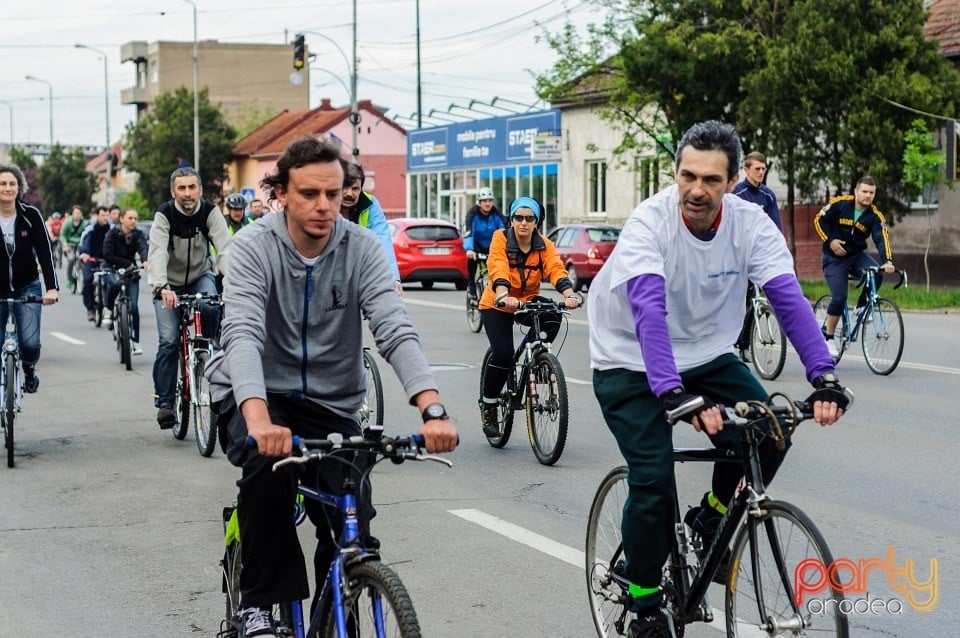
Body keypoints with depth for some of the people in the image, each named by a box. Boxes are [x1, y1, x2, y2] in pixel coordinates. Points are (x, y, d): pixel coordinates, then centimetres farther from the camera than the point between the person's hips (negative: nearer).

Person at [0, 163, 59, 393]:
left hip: (27, 287, -1)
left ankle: (29, 369, 19)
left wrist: (52, 287, -23)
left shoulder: (30, 215, -9)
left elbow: (45, 252, -11)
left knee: (30, 343, -14)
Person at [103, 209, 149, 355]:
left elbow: (143, 247, -24)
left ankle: (135, 341, 4)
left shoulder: (138, 234, -4)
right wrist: (127, 263, -25)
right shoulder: (112, 234, -10)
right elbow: (107, 255, -18)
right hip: (113, 270, -2)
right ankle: (109, 310, -12)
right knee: (115, 283, -38)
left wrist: (145, 260, -46)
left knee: (134, 306, -7)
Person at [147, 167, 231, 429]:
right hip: (170, 283, -1)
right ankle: (164, 402, -4)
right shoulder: (164, 215, -21)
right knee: (169, 341, -14)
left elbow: (224, 248, -28)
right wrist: (161, 287, -52)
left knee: (210, 308, -33)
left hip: (200, 277, 1)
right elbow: (158, 252, -34)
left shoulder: (210, 212, -17)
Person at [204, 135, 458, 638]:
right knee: (267, 462, -34)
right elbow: (242, 333, -31)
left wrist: (432, 409, -39)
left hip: (332, 403, 3)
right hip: (257, 394, -3)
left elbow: (395, 330, -21)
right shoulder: (254, 247, -16)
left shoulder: (361, 248, -10)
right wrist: (258, 417, -50)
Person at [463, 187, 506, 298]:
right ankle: (471, 285, -16)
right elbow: (467, 232, -36)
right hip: (477, 244, -2)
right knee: (472, 257, -32)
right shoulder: (473, 213, -23)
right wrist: (469, 250, -53)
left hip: (491, 244, 2)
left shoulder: (496, 213, -17)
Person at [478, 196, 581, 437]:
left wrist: (569, 294, -44)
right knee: (503, 353, -20)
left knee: (553, 317, -28)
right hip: (497, 305, -3)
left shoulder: (544, 245, -8)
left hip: (528, 302, 3)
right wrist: (503, 296, -51)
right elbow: (498, 269, -32)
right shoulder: (501, 239, -16)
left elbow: (556, 269, -24)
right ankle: (488, 406, 2)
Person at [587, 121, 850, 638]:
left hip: (706, 356, 4)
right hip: (631, 365, -4)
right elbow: (649, 311, -39)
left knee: (768, 434, -18)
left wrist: (824, 377, -38)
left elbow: (789, 299, -24)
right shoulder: (649, 222, -26)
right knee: (653, 481, -17)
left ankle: (711, 518, 12)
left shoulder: (751, 224, -15)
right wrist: (672, 393, -52)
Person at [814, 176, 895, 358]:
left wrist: (888, 261, -38)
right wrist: (830, 241, -16)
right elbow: (819, 220, -4)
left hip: (857, 254, 2)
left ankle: (861, 307, -1)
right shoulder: (839, 204, -13)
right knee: (839, 298, -11)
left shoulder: (875, 216, -10)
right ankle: (828, 337, 7)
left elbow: (881, 239, -22)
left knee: (877, 274, -27)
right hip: (834, 258, -2)